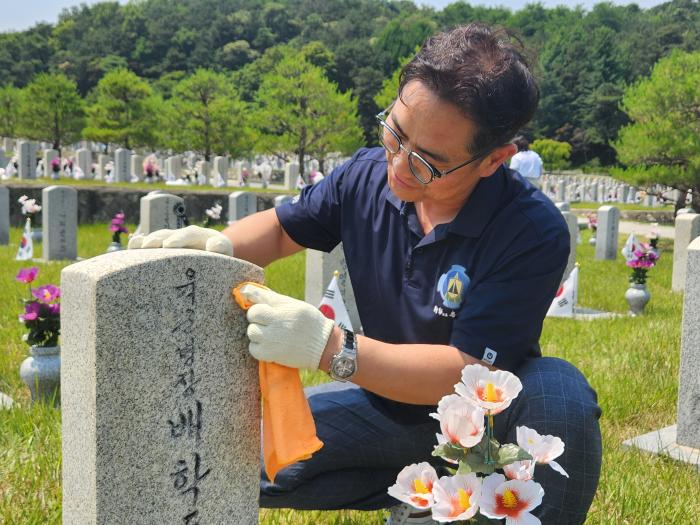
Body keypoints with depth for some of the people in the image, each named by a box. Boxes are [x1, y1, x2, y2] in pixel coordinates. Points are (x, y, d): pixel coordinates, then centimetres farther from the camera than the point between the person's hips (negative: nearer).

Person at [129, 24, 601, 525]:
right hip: (390, 400, 5)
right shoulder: (367, 175, -12)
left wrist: (332, 348, -41)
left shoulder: (534, 233, -28)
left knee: (560, 395, -39)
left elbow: (470, 371, -31)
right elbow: (281, 227, 7)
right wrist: (219, 244, -16)